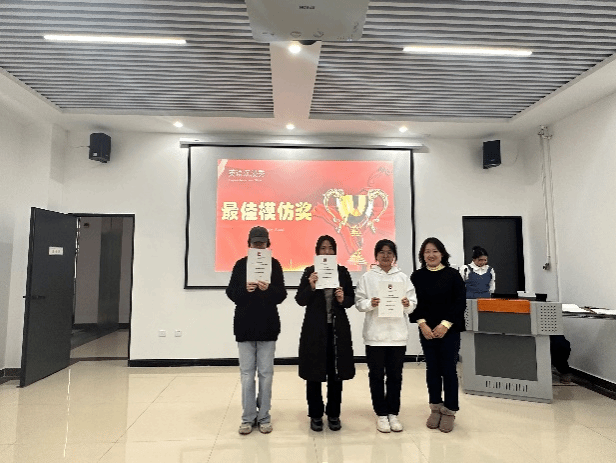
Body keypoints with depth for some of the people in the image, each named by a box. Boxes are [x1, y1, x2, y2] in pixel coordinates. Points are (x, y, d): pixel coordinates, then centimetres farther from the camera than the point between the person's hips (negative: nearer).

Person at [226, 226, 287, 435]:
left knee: (266, 373, 6)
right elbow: (231, 293, -1)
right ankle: (248, 418, 18)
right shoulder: (240, 265, 3)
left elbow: (281, 295, -4)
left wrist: (269, 289, -24)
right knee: (247, 373, 6)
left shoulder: (274, 265, 1)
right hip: (245, 326, 1)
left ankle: (264, 417, 20)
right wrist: (245, 288, -21)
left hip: (267, 326, 0)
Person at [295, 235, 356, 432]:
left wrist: (343, 299, -13)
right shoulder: (309, 272, -1)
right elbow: (300, 300, -5)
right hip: (315, 328, -1)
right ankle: (316, 415, 22)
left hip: (338, 327, 2)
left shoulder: (343, 272, 5)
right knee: (314, 372, 5)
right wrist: (311, 287, -21)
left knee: (336, 372, 8)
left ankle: (333, 414, 26)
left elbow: (352, 299, 7)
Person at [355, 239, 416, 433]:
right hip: (375, 333, -1)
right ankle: (381, 414, 20)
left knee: (395, 375, 10)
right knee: (376, 375, 6)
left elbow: (413, 303, 7)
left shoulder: (403, 277, 9)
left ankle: (393, 413, 24)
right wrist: (370, 303, -20)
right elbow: (358, 302, -1)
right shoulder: (367, 277, 3)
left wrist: (407, 304, -14)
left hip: (398, 333, 2)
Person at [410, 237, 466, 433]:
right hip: (426, 330, 2)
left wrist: (445, 325, -11)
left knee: (448, 369, 2)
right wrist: (422, 324, -10)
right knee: (432, 369, 10)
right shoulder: (417, 276, 3)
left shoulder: (453, 275, -2)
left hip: (449, 330, -2)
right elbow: (414, 303, 2)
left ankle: (449, 410, 17)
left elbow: (460, 302, -5)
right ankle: (435, 408, 24)